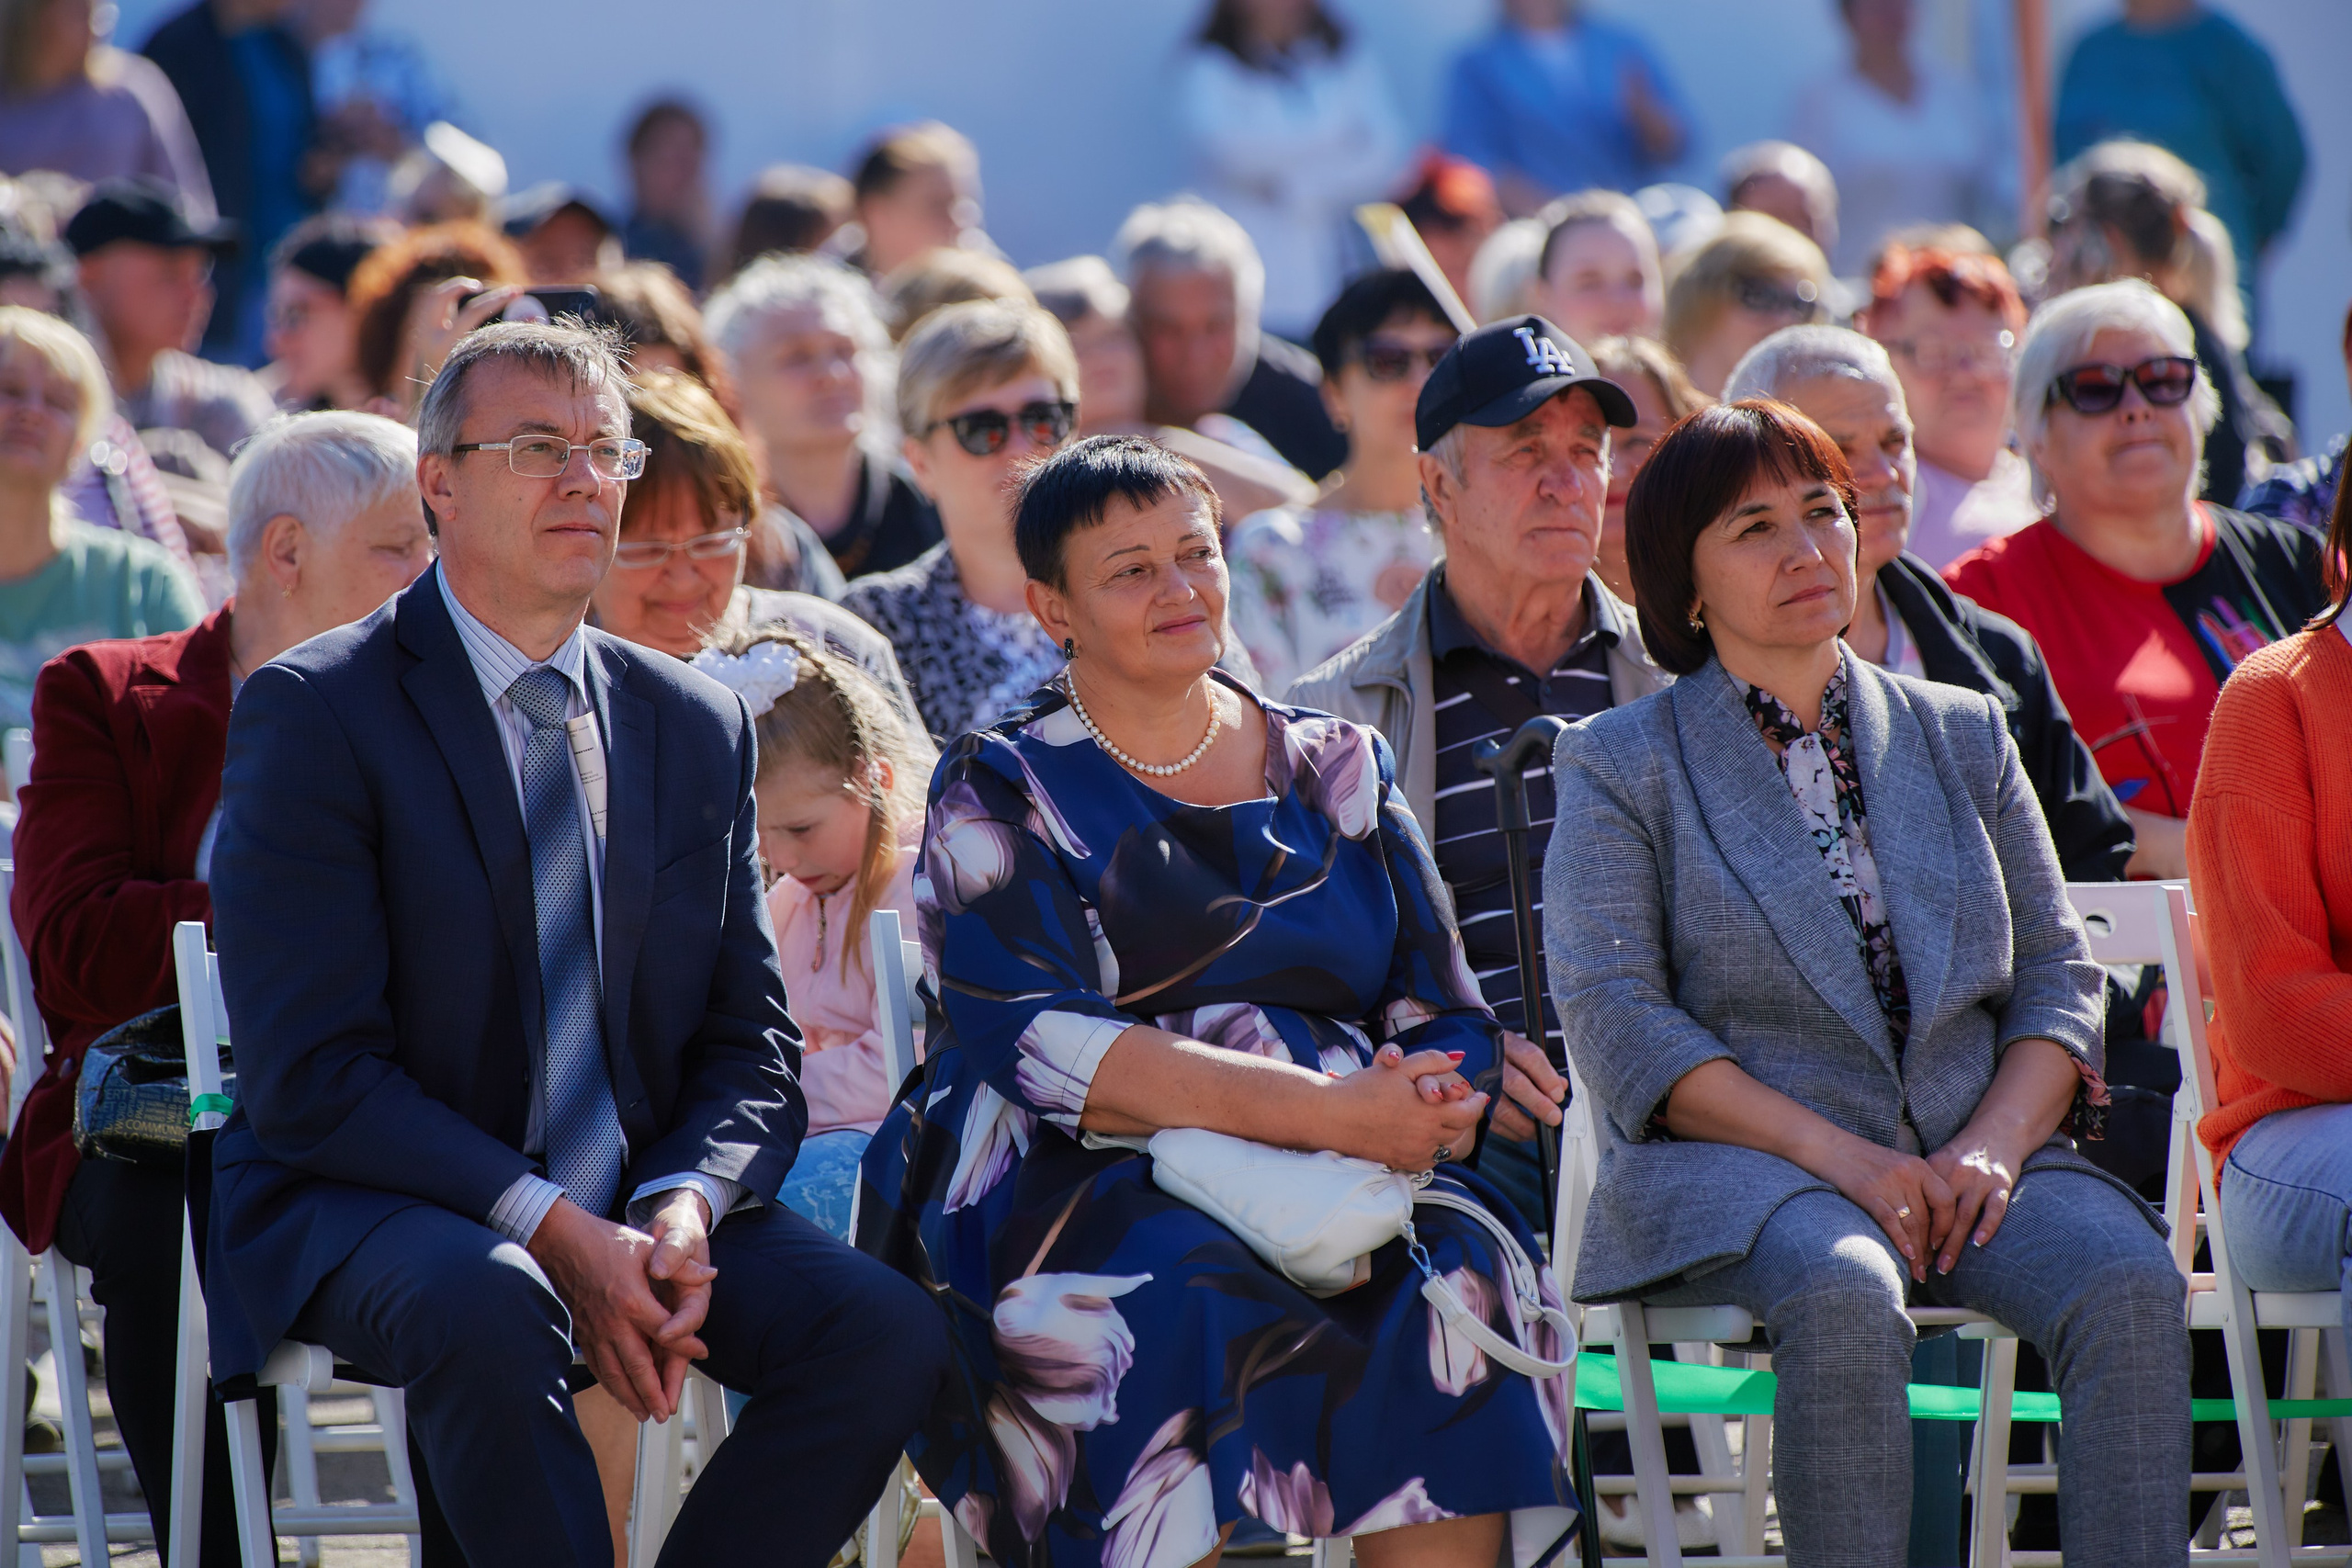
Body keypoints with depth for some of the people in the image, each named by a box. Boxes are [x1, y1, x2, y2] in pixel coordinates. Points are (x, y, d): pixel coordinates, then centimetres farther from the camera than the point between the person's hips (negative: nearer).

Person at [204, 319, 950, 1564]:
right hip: (372, 1205, -5)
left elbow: (748, 1048, 12)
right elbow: (310, 1074, -13)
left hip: (635, 1202, 5)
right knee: (492, 1310, -39)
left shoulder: (699, 727, 12)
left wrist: (685, 1207, -11)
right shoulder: (314, 713, -5)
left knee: (887, 1332, -20)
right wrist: (551, 1230, -22)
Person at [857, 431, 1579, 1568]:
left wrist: (1417, 1117, -14)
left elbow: (1448, 1026, 14)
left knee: (1459, 1286, -28)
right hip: (1078, 1191, -3)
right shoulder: (1006, 793, 7)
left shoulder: (1338, 771, 19)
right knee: (1188, 1303, -36)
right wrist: (1328, 1111, -20)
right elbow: (1035, 1043, -9)